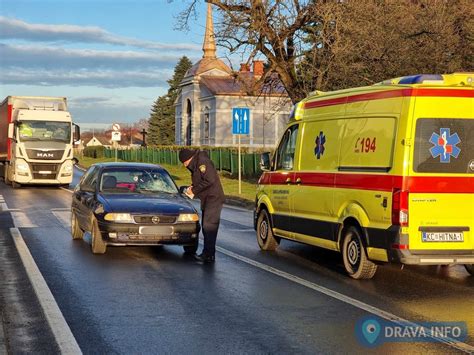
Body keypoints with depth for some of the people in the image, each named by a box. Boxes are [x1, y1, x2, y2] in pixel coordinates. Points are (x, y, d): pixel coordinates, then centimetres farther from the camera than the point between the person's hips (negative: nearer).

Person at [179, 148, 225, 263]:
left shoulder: (202, 162, -16)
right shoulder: (195, 165, 15)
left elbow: (210, 180, -24)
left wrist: (194, 190, -16)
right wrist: (193, 187, 4)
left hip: (213, 199, -11)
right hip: (207, 200, 11)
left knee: (209, 226, -12)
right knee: (206, 227, 13)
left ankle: (209, 255, -11)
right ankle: (207, 253, 18)